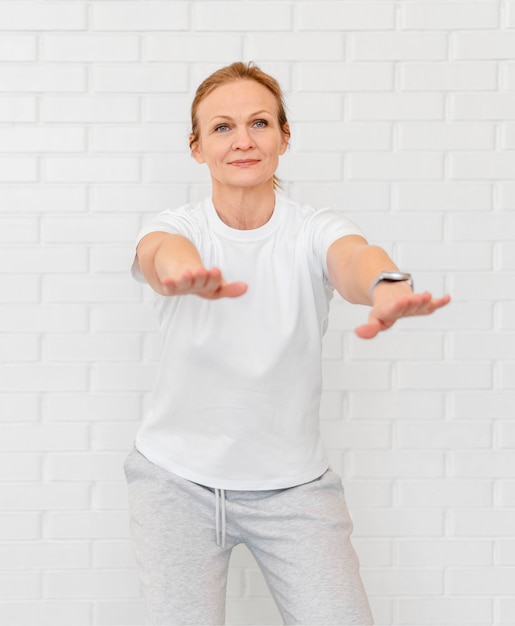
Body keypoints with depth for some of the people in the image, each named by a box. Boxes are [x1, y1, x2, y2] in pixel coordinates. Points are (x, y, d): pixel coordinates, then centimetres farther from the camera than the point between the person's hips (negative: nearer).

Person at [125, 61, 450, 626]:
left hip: (293, 484, 1)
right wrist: (176, 269, -57)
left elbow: (351, 254, -30)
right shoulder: (180, 224, -6)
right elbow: (162, 248, -30)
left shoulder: (312, 229, -6)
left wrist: (386, 284, -55)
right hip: (177, 480, 0)